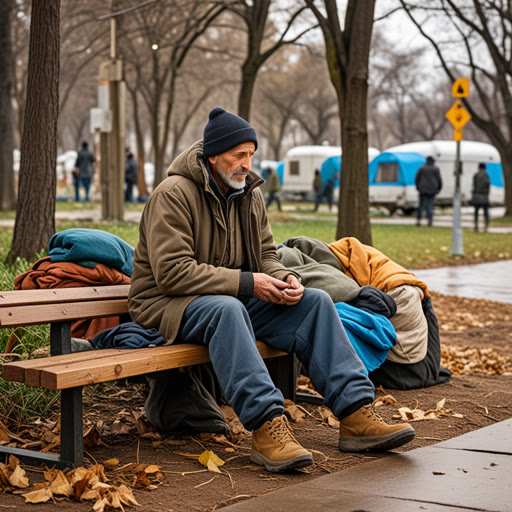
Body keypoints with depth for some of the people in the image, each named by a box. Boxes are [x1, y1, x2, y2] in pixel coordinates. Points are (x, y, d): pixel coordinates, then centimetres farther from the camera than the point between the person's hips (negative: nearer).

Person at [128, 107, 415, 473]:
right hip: (169, 305, -7)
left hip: (233, 300, 7)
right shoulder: (174, 194, -14)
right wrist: (246, 283, -23)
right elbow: (172, 272, -22)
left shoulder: (250, 193, 10)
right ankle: (267, 427, -45)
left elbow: (265, 253, 18)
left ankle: (357, 416, -18)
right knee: (226, 309, -40)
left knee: (315, 302, -11)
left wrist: (284, 278, -7)